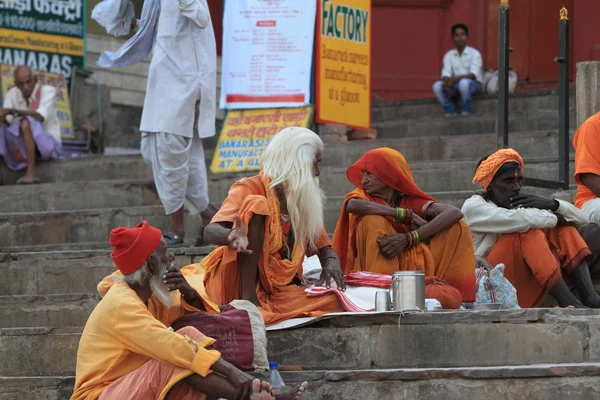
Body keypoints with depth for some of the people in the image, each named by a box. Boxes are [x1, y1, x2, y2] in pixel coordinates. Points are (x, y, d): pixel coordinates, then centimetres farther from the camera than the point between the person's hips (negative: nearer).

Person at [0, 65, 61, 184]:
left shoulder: (48, 91, -11)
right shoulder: (12, 93, 2)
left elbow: (40, 117, -29)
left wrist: (12, 111, -38)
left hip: (48, 144, -5)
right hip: (22, 148, 5)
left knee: (26, 122, -34)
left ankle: (31, 172, -36)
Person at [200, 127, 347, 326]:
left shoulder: (303, 199, 15)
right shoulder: (250, 189, -5)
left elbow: (321, 245, 18)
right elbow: (211, 231, -19)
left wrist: (331, 262, -8)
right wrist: (232, 235, -44)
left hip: (276, 291, 5)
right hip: (235, 285, -5)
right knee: (256, 205, -24)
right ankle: (248, 298, -31)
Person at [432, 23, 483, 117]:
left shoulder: (474, 53, -8)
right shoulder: (449, 55, 5)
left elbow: (473, 75, -20)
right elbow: (446, 73, -5)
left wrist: (456, 78, -36)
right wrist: (446, 81, -30)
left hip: (474, 85, -4)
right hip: (455, 85, 4)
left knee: (464, 83, -38)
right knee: (437, 86, -21)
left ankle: (466, 111, -19)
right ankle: (451, 110, -7)